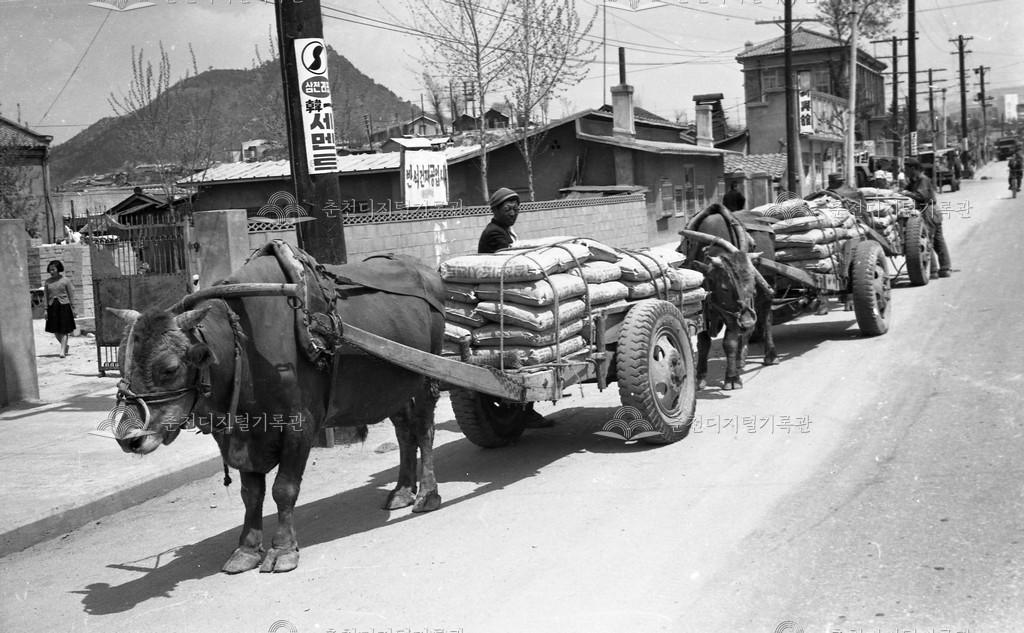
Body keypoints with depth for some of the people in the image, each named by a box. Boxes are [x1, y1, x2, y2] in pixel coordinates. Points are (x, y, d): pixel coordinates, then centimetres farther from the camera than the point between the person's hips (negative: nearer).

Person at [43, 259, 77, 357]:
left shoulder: (65, 280, 0)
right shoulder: (48, 282, 7)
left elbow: (71, 295, 1)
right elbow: (45, 296, 9)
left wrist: (73, 308, -2)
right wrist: (46, 309, 2)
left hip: (64, 305, -3)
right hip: (52, 306, 3)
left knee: (64, 331, -5)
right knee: (55, 331, 5)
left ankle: (62, 351, -5)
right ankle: (65, 346, 28)